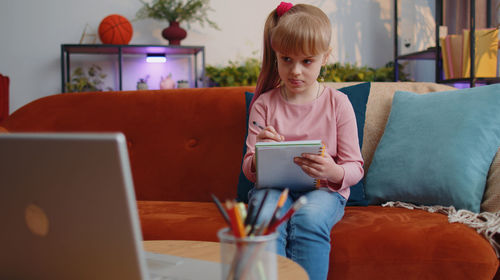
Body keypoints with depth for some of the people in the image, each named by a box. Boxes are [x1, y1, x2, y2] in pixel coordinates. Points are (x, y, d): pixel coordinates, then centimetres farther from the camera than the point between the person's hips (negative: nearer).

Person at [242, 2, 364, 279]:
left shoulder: (338, 103, 3)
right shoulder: (264, 104, 6)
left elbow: (355, 168, 2)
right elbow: (249, 170, 5)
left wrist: (333, 171, -22)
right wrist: (259, 157, -20)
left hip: (324, 190, -1)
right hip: (273, 187, 1)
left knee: (309, 218, -36)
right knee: (265, 218, -34)